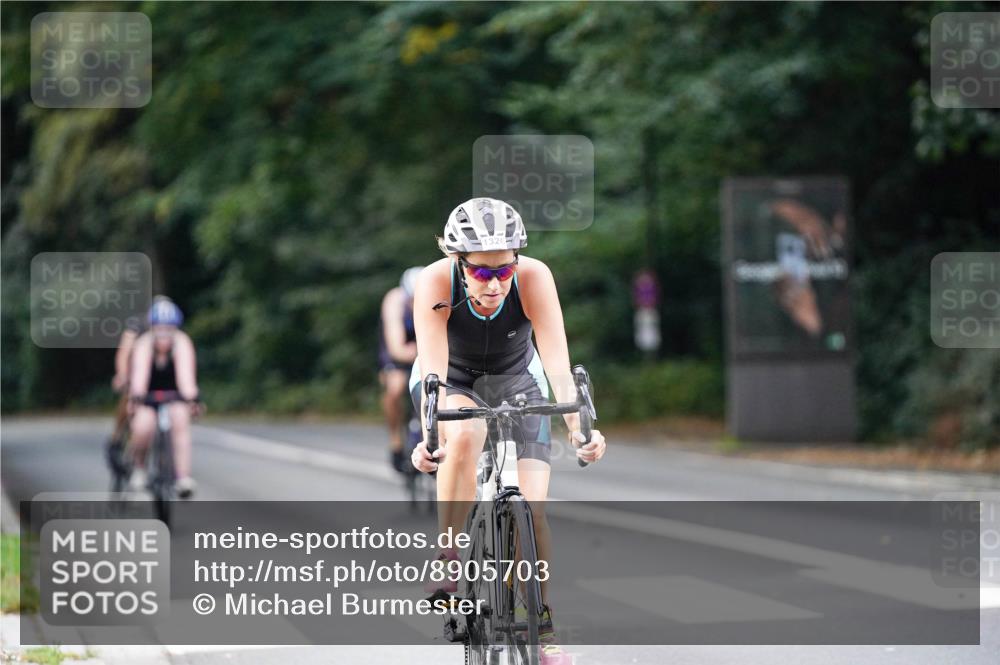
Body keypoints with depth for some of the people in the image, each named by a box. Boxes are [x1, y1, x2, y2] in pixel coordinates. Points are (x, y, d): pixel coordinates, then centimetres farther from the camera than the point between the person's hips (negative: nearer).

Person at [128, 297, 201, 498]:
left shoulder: (182, 343, -25)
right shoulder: (144, 344, -26)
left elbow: (186, 373, -38)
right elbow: (139, 372, -40)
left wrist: (191, 398, -54)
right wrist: (137, 397, -57)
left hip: (174, 391, 1)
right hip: (148, 392, -1)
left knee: (180, 420, -29)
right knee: (143, 426, -28)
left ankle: (184, 478, -28)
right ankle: (139, 468, 1)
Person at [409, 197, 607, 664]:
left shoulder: (534, 278, -31)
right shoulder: (436, 283, -33)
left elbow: (558, 365, -38)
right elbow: (434, 371, -41)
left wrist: (578, 430, -53)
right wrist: (429, 439, -57)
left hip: (516, 380, 1)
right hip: (452, 380, -1)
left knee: (531, 508, -13)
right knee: (466, 433, -36)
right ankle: (446, 561, -21)